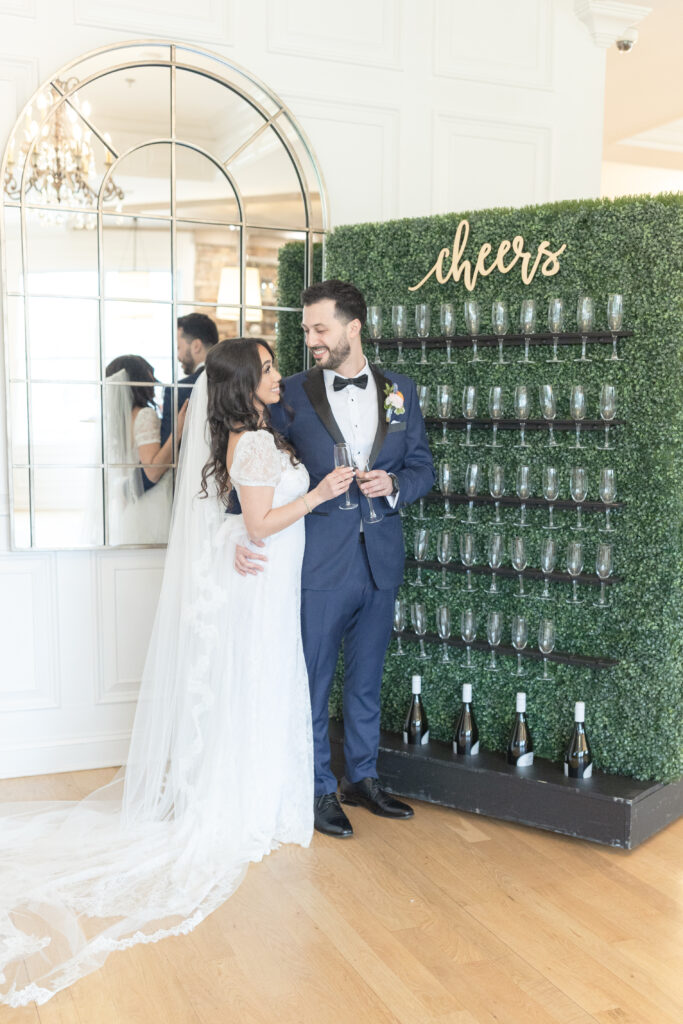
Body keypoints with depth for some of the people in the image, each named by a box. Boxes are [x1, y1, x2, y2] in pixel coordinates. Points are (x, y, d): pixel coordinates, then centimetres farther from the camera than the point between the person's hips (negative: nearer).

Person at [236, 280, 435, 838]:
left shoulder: (401, 391, 6)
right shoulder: (292, 394, -3)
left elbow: (423, 468, 10)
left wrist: (393, 485, -11)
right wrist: (243, 534, -15)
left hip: (380, 561, 3)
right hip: (319, 562, -3)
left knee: (366, 678, 16)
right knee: (312, 681, 6)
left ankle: (361, 778, 33)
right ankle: (319, 789, 22)